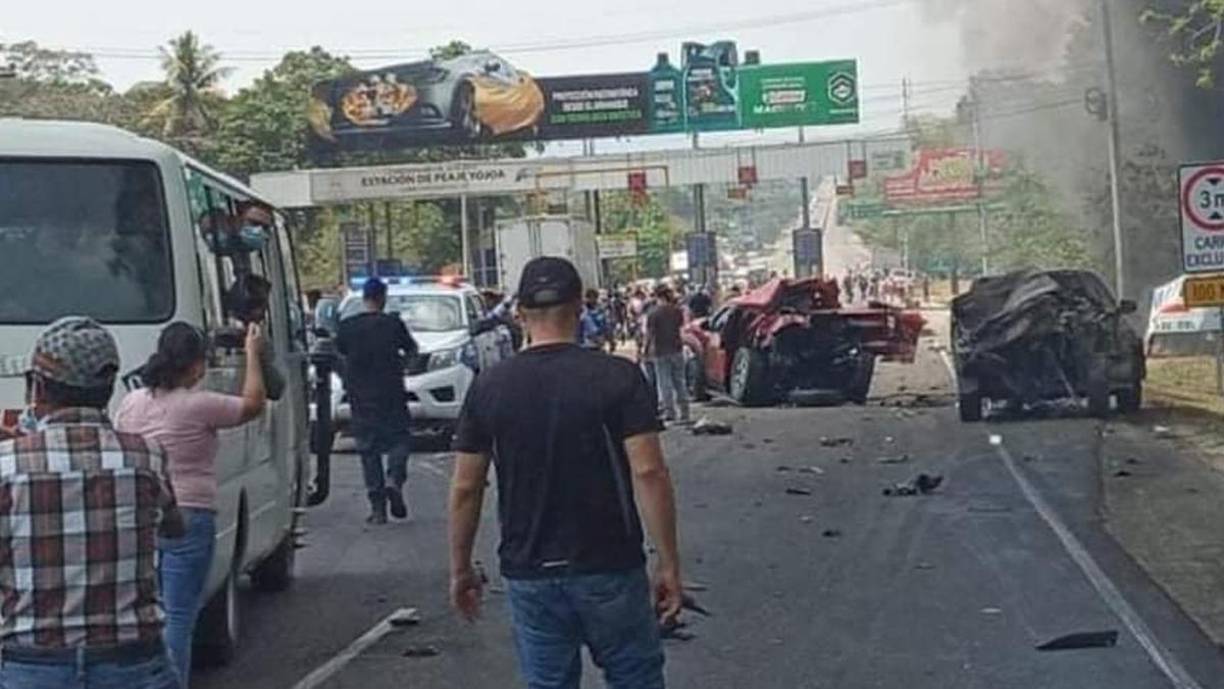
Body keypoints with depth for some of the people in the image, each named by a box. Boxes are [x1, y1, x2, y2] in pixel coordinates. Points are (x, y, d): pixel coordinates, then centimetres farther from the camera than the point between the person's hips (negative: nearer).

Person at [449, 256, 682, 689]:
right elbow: (648, 474, -14)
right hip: (609, 570, -2)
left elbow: (465, 488, 1)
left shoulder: (489, 387, -1)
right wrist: (669, 564, -8)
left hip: (529, 575, 2)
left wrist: (461, 569, 13)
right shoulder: (618, 377, -9)